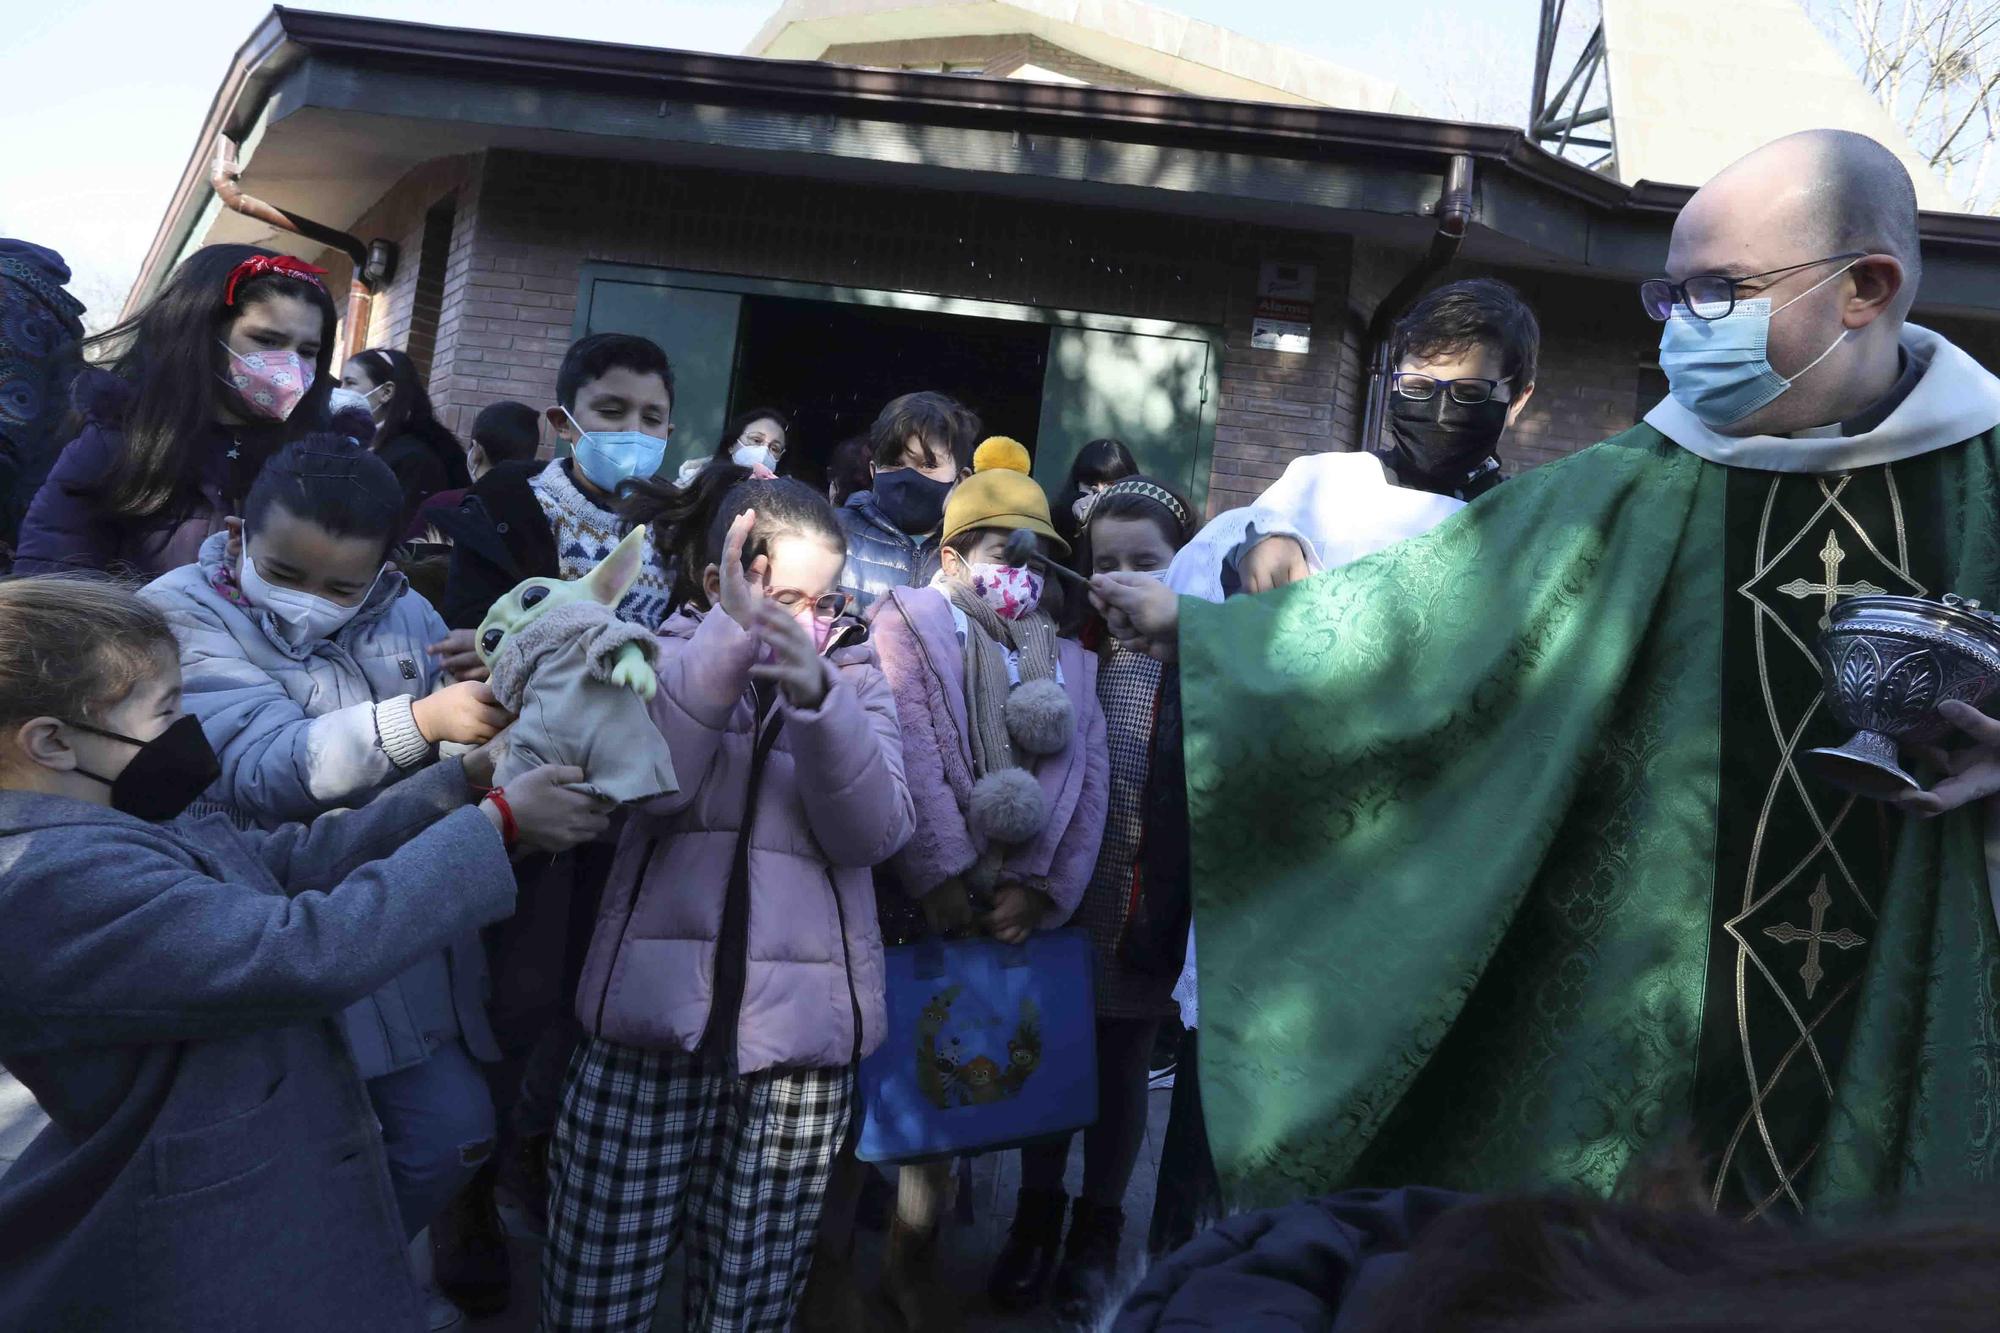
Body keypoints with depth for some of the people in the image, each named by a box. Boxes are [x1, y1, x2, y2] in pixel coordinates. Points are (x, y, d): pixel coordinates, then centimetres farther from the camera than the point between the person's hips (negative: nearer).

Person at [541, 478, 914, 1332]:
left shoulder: (854, 676, 6)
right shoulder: (670, 652, 4)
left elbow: (874, 831, -9)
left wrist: (817, 697, -23)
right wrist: (731, 632, -23)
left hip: (801, 1030, 1)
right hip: (656, 1014, 0)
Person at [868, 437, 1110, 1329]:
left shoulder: (1068, 656, 14)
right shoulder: (908, 622, 2)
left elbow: (1087, 776, 4)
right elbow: (909, 755, -10)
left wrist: (1043, 888, -7)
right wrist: (938, 876, -17)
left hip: (1012, 905, 4)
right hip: (915, 896, -3)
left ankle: (914, 1254, 29)